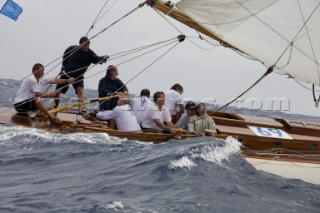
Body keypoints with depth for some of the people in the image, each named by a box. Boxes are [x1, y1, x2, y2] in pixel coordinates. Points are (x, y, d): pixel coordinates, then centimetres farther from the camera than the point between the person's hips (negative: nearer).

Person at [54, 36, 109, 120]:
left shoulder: (89, 53, -15)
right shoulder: (72, 49, -9)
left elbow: (97, 59, -34)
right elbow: (65, 55, 13)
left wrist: (103, 58, -53)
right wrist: (64, 65, 11)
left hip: (78, 76, -2)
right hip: (66, 73, 2)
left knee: (80, 91, -27)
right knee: (57, 93, 2)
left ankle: (80, 113, -32)